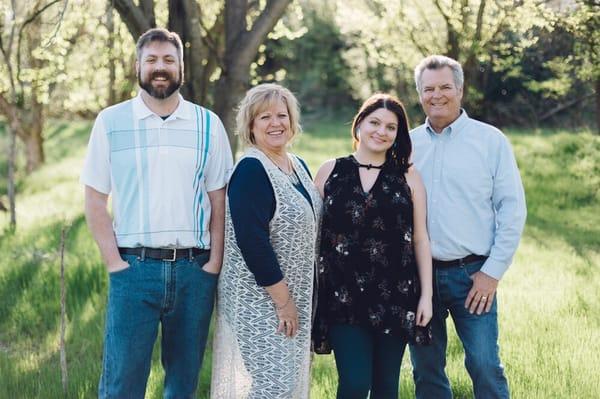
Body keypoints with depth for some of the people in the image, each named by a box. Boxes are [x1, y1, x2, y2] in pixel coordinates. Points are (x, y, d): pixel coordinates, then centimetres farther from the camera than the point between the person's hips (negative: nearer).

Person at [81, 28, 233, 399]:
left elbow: (220, 201, 7)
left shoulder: (208, 124, 7)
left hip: (194, 270, 2)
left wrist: (215, 263, -3)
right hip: (134, 267, -1)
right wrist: (114, 262, -6)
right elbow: (95, 199, 3)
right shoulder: (111, 121, 3)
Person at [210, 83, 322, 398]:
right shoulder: (250, 170, -15)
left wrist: (297, 299, 13)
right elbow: (252, 240, -22)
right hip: (260, 300, -8)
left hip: (295, 297, 8)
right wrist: (283, 299, -19)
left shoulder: (298, 166, 10)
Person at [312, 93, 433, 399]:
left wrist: (426, 294, 1)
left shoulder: (408, 177, 6)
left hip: (395, 296, 1)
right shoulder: (330, 171, 5)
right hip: (343, 296, -1)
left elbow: (420, 237, 6)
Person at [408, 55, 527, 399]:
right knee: (426, 370, 10)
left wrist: (493, 272, -8)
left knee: (485, 367, -7)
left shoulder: (491, 140, -1)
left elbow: (513, 209, -3)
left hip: (472, 273, -3)